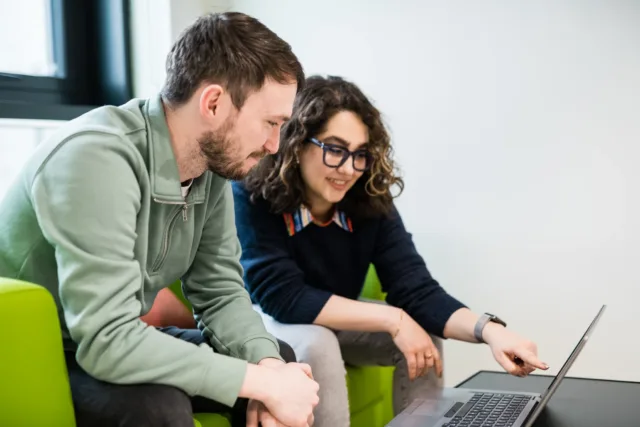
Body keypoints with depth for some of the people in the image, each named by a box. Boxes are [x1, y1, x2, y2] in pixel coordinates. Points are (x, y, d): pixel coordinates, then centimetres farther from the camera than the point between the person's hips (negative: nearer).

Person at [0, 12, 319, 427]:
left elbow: (220, 290, -1)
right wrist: (263, 383, -29)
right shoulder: (97, 157, -30)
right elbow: (107, 340, -35)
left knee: (283, 359, -1)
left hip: (114, 344, 7)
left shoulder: (212, 163, -7)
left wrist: (268, 365, -21)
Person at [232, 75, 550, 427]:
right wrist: (392, 320, -34)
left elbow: (416, 290, -21)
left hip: (333, 322, 5)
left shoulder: (371, 202, -15)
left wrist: (488, 330, -40)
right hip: (262, 320, -4)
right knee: (317, 344, -34)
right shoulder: (250, 197, -27)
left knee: (426, 335, -14)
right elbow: (283, 297, -32)